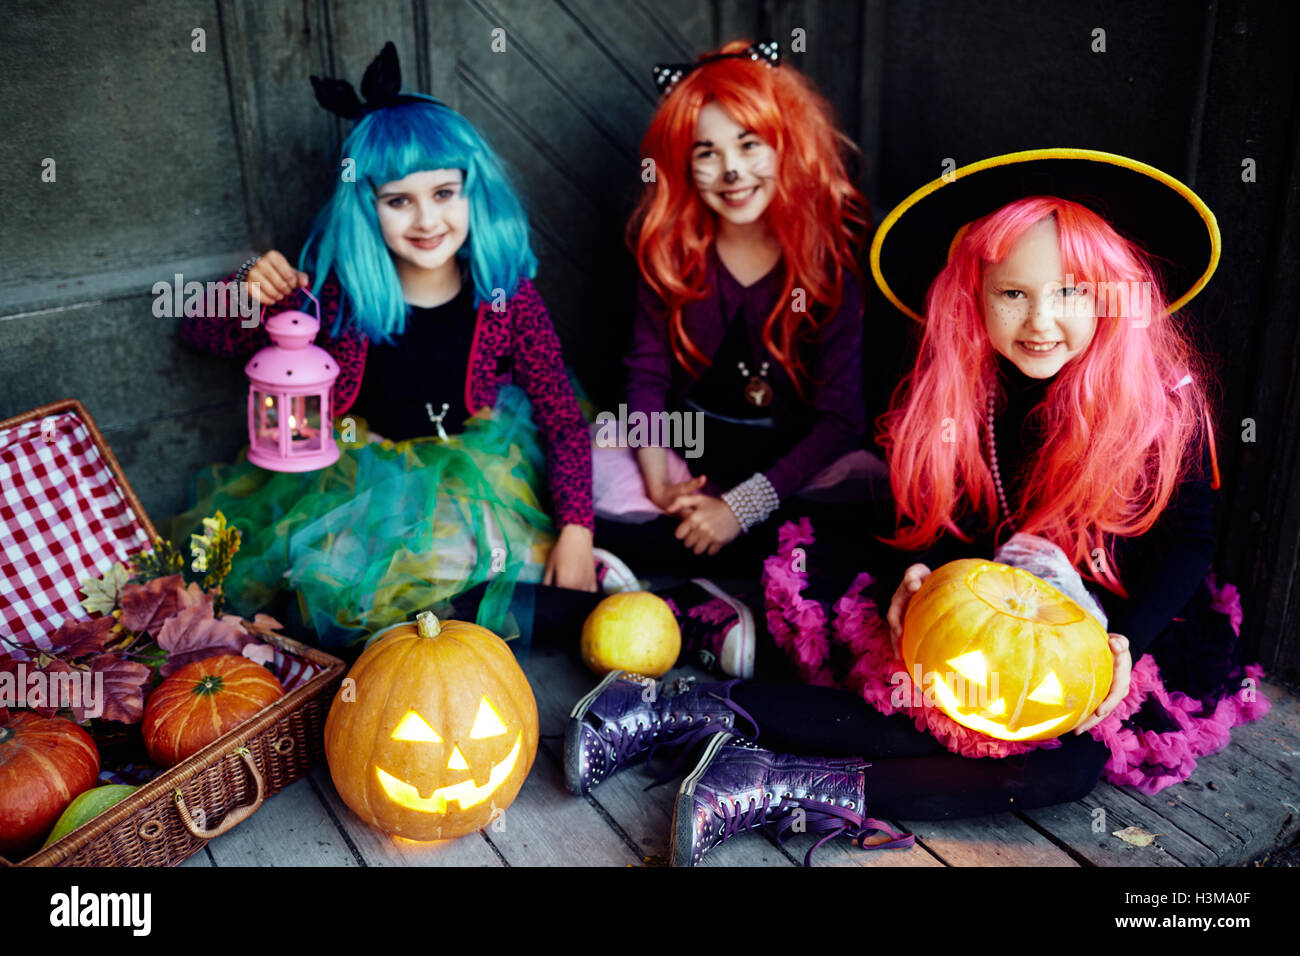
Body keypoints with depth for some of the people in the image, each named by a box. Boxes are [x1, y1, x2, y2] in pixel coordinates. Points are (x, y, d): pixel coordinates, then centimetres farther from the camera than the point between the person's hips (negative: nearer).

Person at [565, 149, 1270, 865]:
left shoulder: (1165, 399, -16)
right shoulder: (955, 385, -10)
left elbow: (1189, 537, -9)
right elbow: (936, 508, 2)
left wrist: (1127, 643, -23)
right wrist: (921, 571, -19)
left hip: (1113, 624, 0)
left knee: (1075, 760, -27)